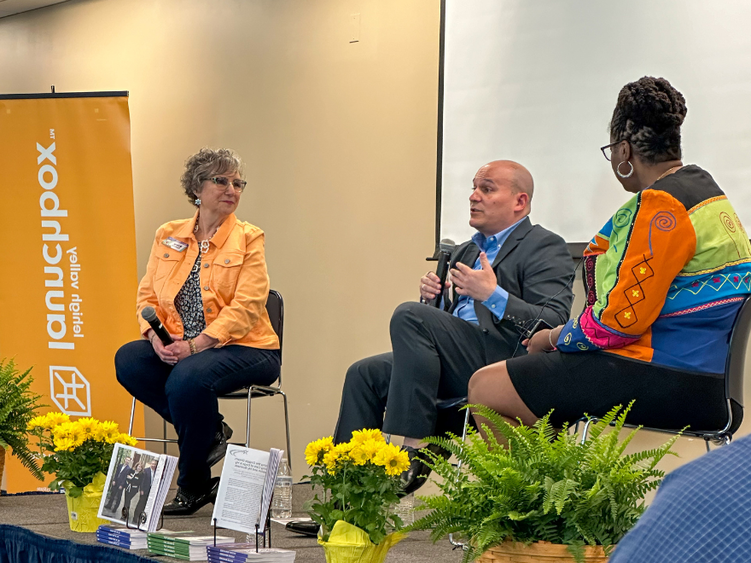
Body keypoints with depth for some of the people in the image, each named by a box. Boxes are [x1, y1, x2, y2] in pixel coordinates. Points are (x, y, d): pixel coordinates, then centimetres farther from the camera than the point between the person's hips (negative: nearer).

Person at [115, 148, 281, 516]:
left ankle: (193, 486, -12)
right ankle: (210, 431, -5)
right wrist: (156, 337, -12)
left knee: (188, 376, -33)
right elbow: (148, 295, 9)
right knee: (128, 360, -21)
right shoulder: (168, 236, 12)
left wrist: (195, 345, -22)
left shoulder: (248, 239, -2)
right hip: (180, 349, 5)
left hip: (244, 348, -5)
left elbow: (245, 307, -13)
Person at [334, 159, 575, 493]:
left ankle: (415, 449, -26)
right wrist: (431, 296, 5)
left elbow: (554, 323, -14)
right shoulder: (467, 251, 28)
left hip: (502, 359, -9)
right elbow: (441, 321, 27)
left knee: (409, 316, -25)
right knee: (364, 375, -4)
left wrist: (492, 295, -21)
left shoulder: (545, 248, 0)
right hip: (459, 363, 9)